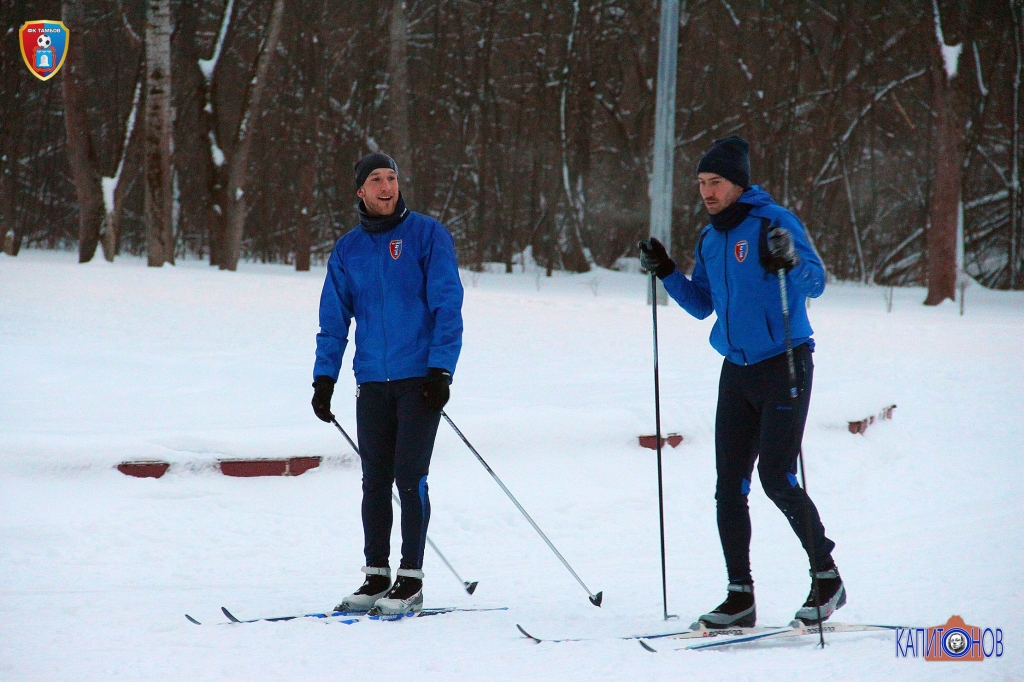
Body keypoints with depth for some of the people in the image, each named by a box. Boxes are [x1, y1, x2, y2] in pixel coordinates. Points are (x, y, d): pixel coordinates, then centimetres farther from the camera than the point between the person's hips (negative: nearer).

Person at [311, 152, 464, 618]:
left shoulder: (427, 235, -2)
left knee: (409, 477, -7)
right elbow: (334, 320, 15)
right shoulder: (348, 251, 11)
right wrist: (324, 378, 6)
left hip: (420, 378, -4)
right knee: (375, 481, 5)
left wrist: (440, 369, -12)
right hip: (372, 382, 4)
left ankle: (410, 581, -2)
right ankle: (376, 576, 12)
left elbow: (447, 305, -5)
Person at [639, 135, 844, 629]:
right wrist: (665, 273, 6)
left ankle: (826, 575, 3)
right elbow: (701, 305, 20)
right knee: (729, 489, 2)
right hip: (737, 371, 7)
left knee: (777, 479, -12)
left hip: (784, 365, -7)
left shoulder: (773, 222, -10)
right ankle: (740, 595, 7)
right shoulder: (710, 239, 12)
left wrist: (790, 261, -36)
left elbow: (816, 283, -16)